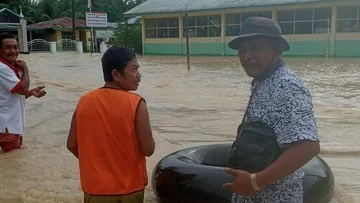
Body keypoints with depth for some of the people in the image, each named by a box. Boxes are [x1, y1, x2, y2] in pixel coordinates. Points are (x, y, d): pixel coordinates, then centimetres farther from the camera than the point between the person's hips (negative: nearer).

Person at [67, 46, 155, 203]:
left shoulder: (84, 101, -5)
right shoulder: (136, 104, -18)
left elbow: (72, 145, 1)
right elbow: (148, 149, -16)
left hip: (95, 188, 3)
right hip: (129, 188, -2)